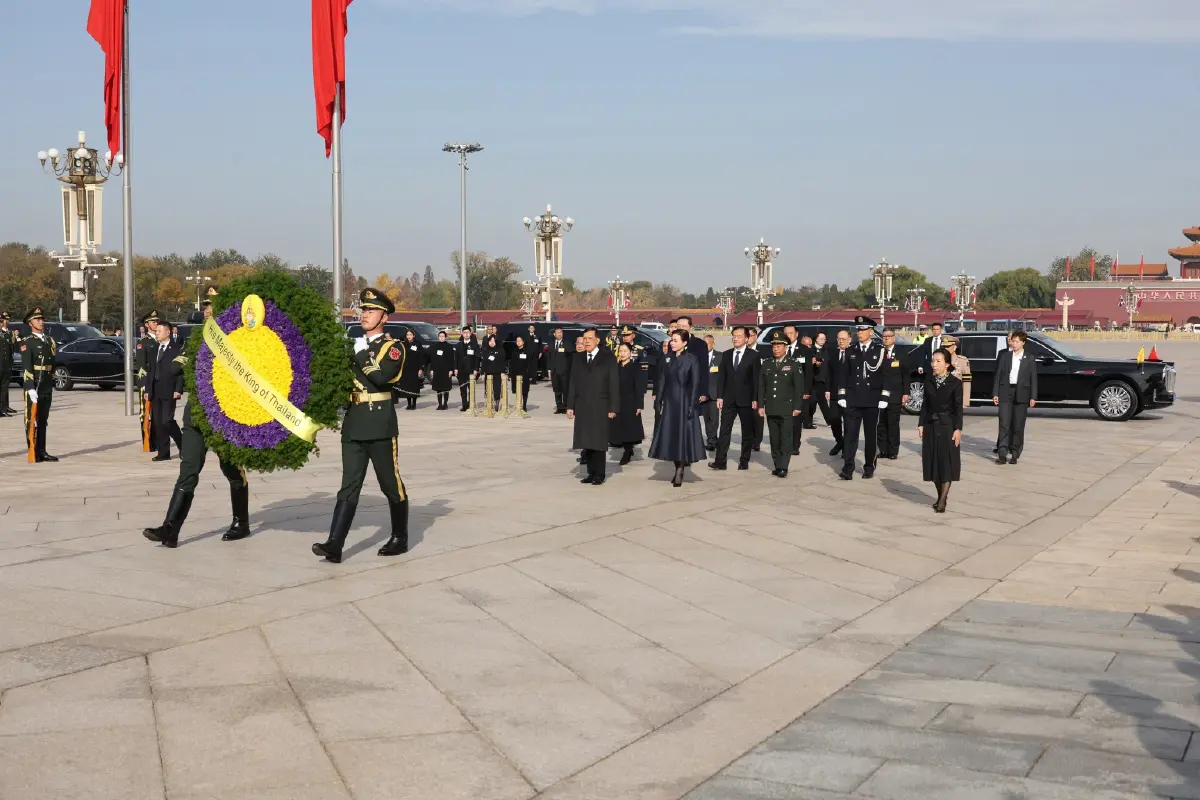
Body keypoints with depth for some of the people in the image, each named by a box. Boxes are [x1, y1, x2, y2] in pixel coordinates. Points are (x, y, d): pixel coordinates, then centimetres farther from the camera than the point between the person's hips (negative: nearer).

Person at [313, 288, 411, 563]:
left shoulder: (393, 347, -2)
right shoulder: (354, 346, 17)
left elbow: (382, 377, -20)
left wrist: (359, 357, -16)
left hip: (380, 425, -5)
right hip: (352, 425, 5)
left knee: (391, 484, 5)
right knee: (349, 486, -1)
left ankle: (400, 538, 20)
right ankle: (334, 544, -9)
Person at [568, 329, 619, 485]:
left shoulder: (608, 358, -1)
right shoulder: (578, 359, 11)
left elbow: (614, 384, -4)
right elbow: (573, 383, 10)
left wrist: (613, 408, -9)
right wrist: (570, 406, 4)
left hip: (600, 407, -4)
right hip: (582, 407, 4)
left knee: (599, 442, -1)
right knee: (586, 441, 3)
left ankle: (599, 475, 6)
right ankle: (591, 472, 11)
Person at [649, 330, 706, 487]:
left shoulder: (691, 360, -6)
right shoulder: (668, 359, 9)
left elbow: (695, 384, -8)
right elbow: (662, 381, 10)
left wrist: (692, 406, -13)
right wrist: (660, 402, 5)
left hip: (684, 402, -5)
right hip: (670, 402, 5)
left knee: (683, 435, -3)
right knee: (670, 436, 6)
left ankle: (679, 473, 0)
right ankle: (678, 470, 16)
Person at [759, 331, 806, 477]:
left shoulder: (794, 365, 0)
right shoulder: (766, 365, 12)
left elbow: (799, 387, -3)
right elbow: (761, 386, 13)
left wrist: (797, 407, -8)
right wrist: (761, 405, 7)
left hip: (787, 409, -4)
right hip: (771, 409, 4)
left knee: (786, 439, -6)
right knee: (774, 439, 7)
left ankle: (783, 468, -7)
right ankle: (777, 466, 13)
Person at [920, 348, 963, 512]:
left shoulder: (955, 383, -7)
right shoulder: (928, 381, 5)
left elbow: (958, 408, -7)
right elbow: (925, 404, 8)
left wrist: (958, 429, -12)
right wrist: (921, 424, 3)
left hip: (947, 425, -4)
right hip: (931, 425, 4)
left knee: (946, 462, -3)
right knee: (933, 461, 6)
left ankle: (942, 500, -4)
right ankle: (940, 496, 18)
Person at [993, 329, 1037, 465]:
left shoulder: (1030, 359, 5)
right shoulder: (1005, 356, 8)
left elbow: (1033, 379, 3)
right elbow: (998, 375, 6)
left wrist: (1033, 397, -3)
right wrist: (995, 393, 0)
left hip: (1021, 395, 0)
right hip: (1005, 393, 0)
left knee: (1018, 426, 4)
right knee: (1004, 424, -7)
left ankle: (1014, 453, 12)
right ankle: (1002, 452, -11)